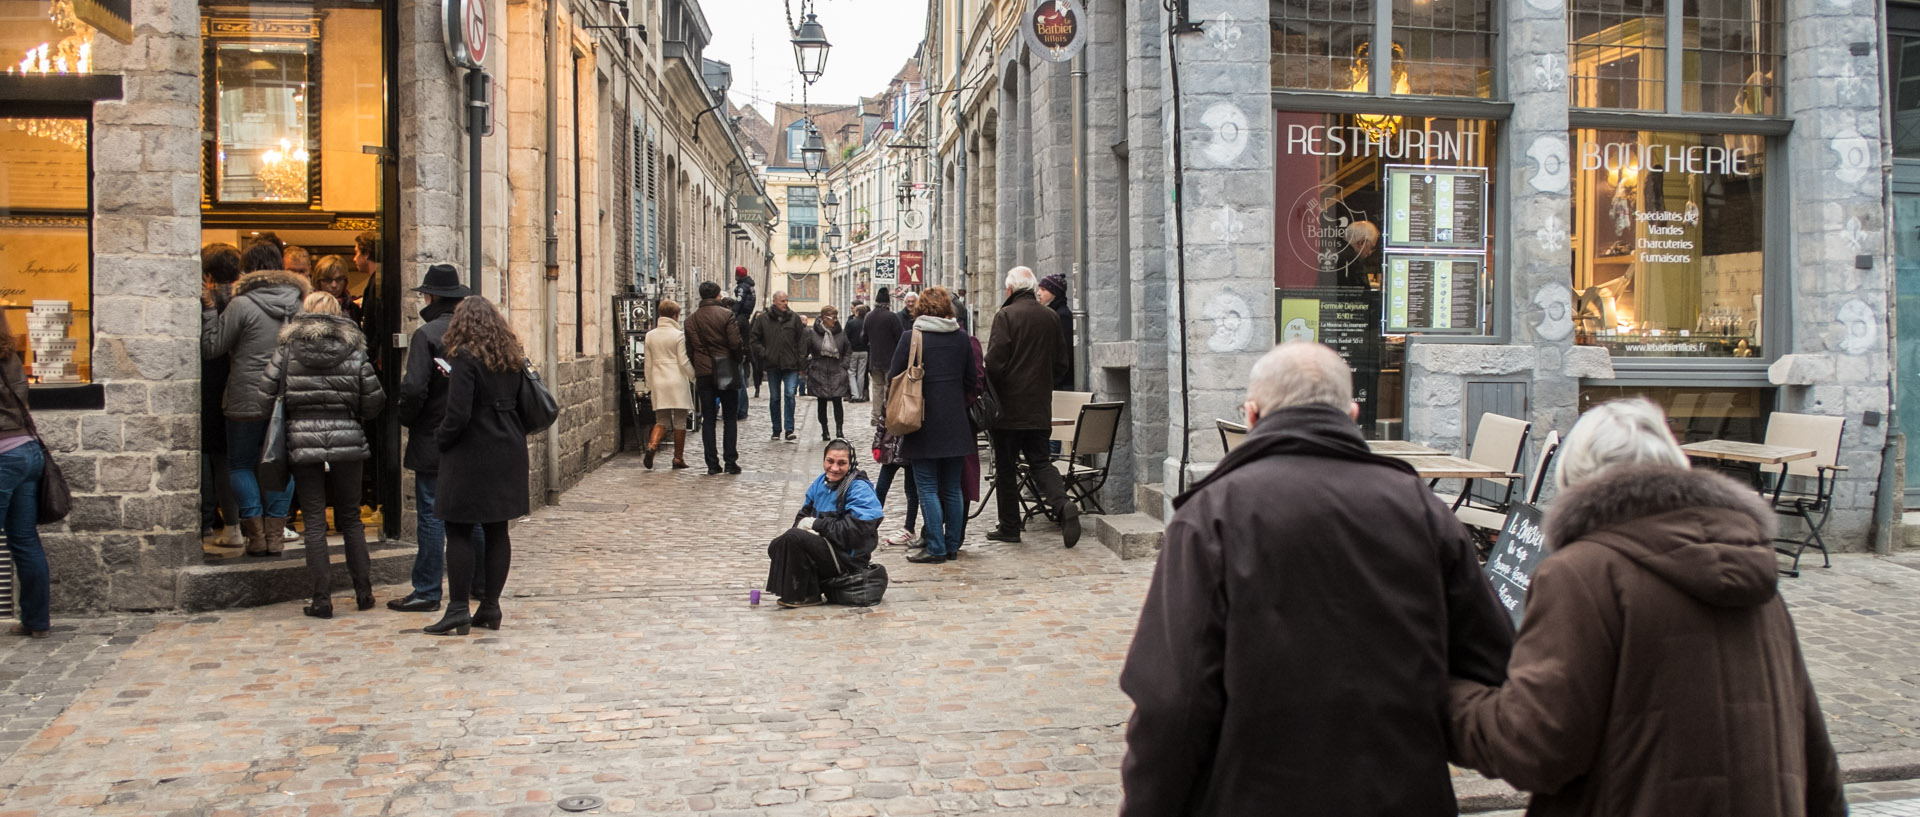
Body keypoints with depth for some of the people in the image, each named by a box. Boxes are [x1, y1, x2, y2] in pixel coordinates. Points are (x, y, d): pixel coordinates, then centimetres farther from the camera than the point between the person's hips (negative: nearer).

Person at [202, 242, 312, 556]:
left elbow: (211, 348, -5)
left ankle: (257, 536, 5)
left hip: (249, 399, -4)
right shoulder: (301, 302, 2)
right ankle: (276, 535, 10)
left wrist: (208, 310, 3)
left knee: (241, 464, 10)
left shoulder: (241, 305, -11)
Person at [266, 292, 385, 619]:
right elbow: (374, 399, 0)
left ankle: (321, 599, 3)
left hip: (303, 443, -1)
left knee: (314, 522, 3)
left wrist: (299, 410, 12)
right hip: (347, 442, 1)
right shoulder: (353, 351, 1)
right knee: (351, 518, 12)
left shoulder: (287, 349, -1)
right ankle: (363, 591, 15)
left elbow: (270, 390, -6)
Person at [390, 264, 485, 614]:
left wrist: (406, 418, -2)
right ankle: (481, 582, 23)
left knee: (432, 515, -2)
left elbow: (414, 388, -19)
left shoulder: (427, 334, -13)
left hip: (434, 439, -6)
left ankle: (427, 592, 1)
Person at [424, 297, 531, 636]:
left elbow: (458, 413, -17)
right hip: (508, 452, 7)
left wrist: (440, 439, -4)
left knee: (459, 531, 1)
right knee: (497, 531, 9)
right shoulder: (513, 356, 8)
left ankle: (458, 609, 1)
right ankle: (490, 607, 13)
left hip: (471, 454, -7)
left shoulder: (465, 357, -13)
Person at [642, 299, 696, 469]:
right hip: (678, 382, -4)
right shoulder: (678, 335, -7)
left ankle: (651, 446, -16)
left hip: (659, 383, 4)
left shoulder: (650, 335, 7)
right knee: (679, 422, 5)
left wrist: (650, 383, 19)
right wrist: (695, 378, 3)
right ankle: (678, 458, 9)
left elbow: (648, 363, 10)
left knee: (661, 420, 11)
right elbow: (684, 362, -8)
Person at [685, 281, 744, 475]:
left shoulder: (691, 320, 6)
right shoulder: (726, 315, -7)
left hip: (703, 374, 3)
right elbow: (735, 344, -12)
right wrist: (738, 361, 5)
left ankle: (712, 464, 3)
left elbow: (689, 350, 7)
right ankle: (731, 462, 2)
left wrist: (696, 371, 16)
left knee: (708, 419, 6)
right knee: (730, 419, 5)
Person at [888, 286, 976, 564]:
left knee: (927, 488, 1)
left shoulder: (912, 338, -9)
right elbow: (971, 380, 9)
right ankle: (952, 546, 17)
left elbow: (893, 378, -5)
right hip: (956, 423, 4)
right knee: (953, 488, 11)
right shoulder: (961, 337, 3)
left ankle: (935, 548, 0)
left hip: (925, 424, -4)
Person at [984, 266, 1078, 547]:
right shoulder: (1050, 317, 6)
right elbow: (1061, 362, 11)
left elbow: (995, 362, -15)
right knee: (1040, 460, 11)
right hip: (1040, 406, 5)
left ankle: (1009, 526, 10)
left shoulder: (1006, 316, -12)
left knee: (1006, 466, 5)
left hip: (1008, 405, -5)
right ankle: (1063, 505, -12)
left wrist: (989, 394, 1)